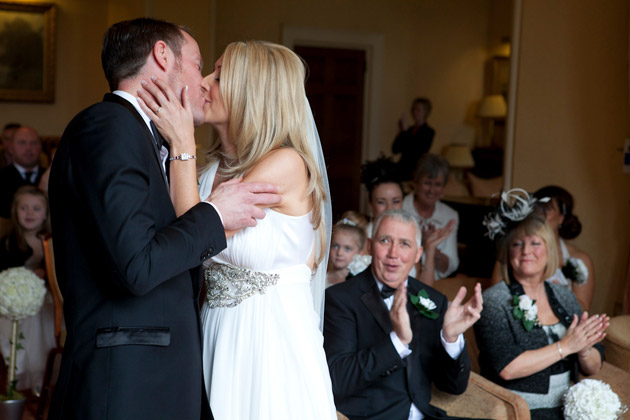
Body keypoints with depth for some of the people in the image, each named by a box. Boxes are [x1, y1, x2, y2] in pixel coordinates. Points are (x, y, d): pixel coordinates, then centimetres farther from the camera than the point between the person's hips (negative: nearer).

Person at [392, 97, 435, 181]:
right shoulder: (410, 130, 13)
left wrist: (405, 131, -12)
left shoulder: (429, 132, -3)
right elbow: (395, 149, 8)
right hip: (402, 168, 5)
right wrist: (400, 132, -3)